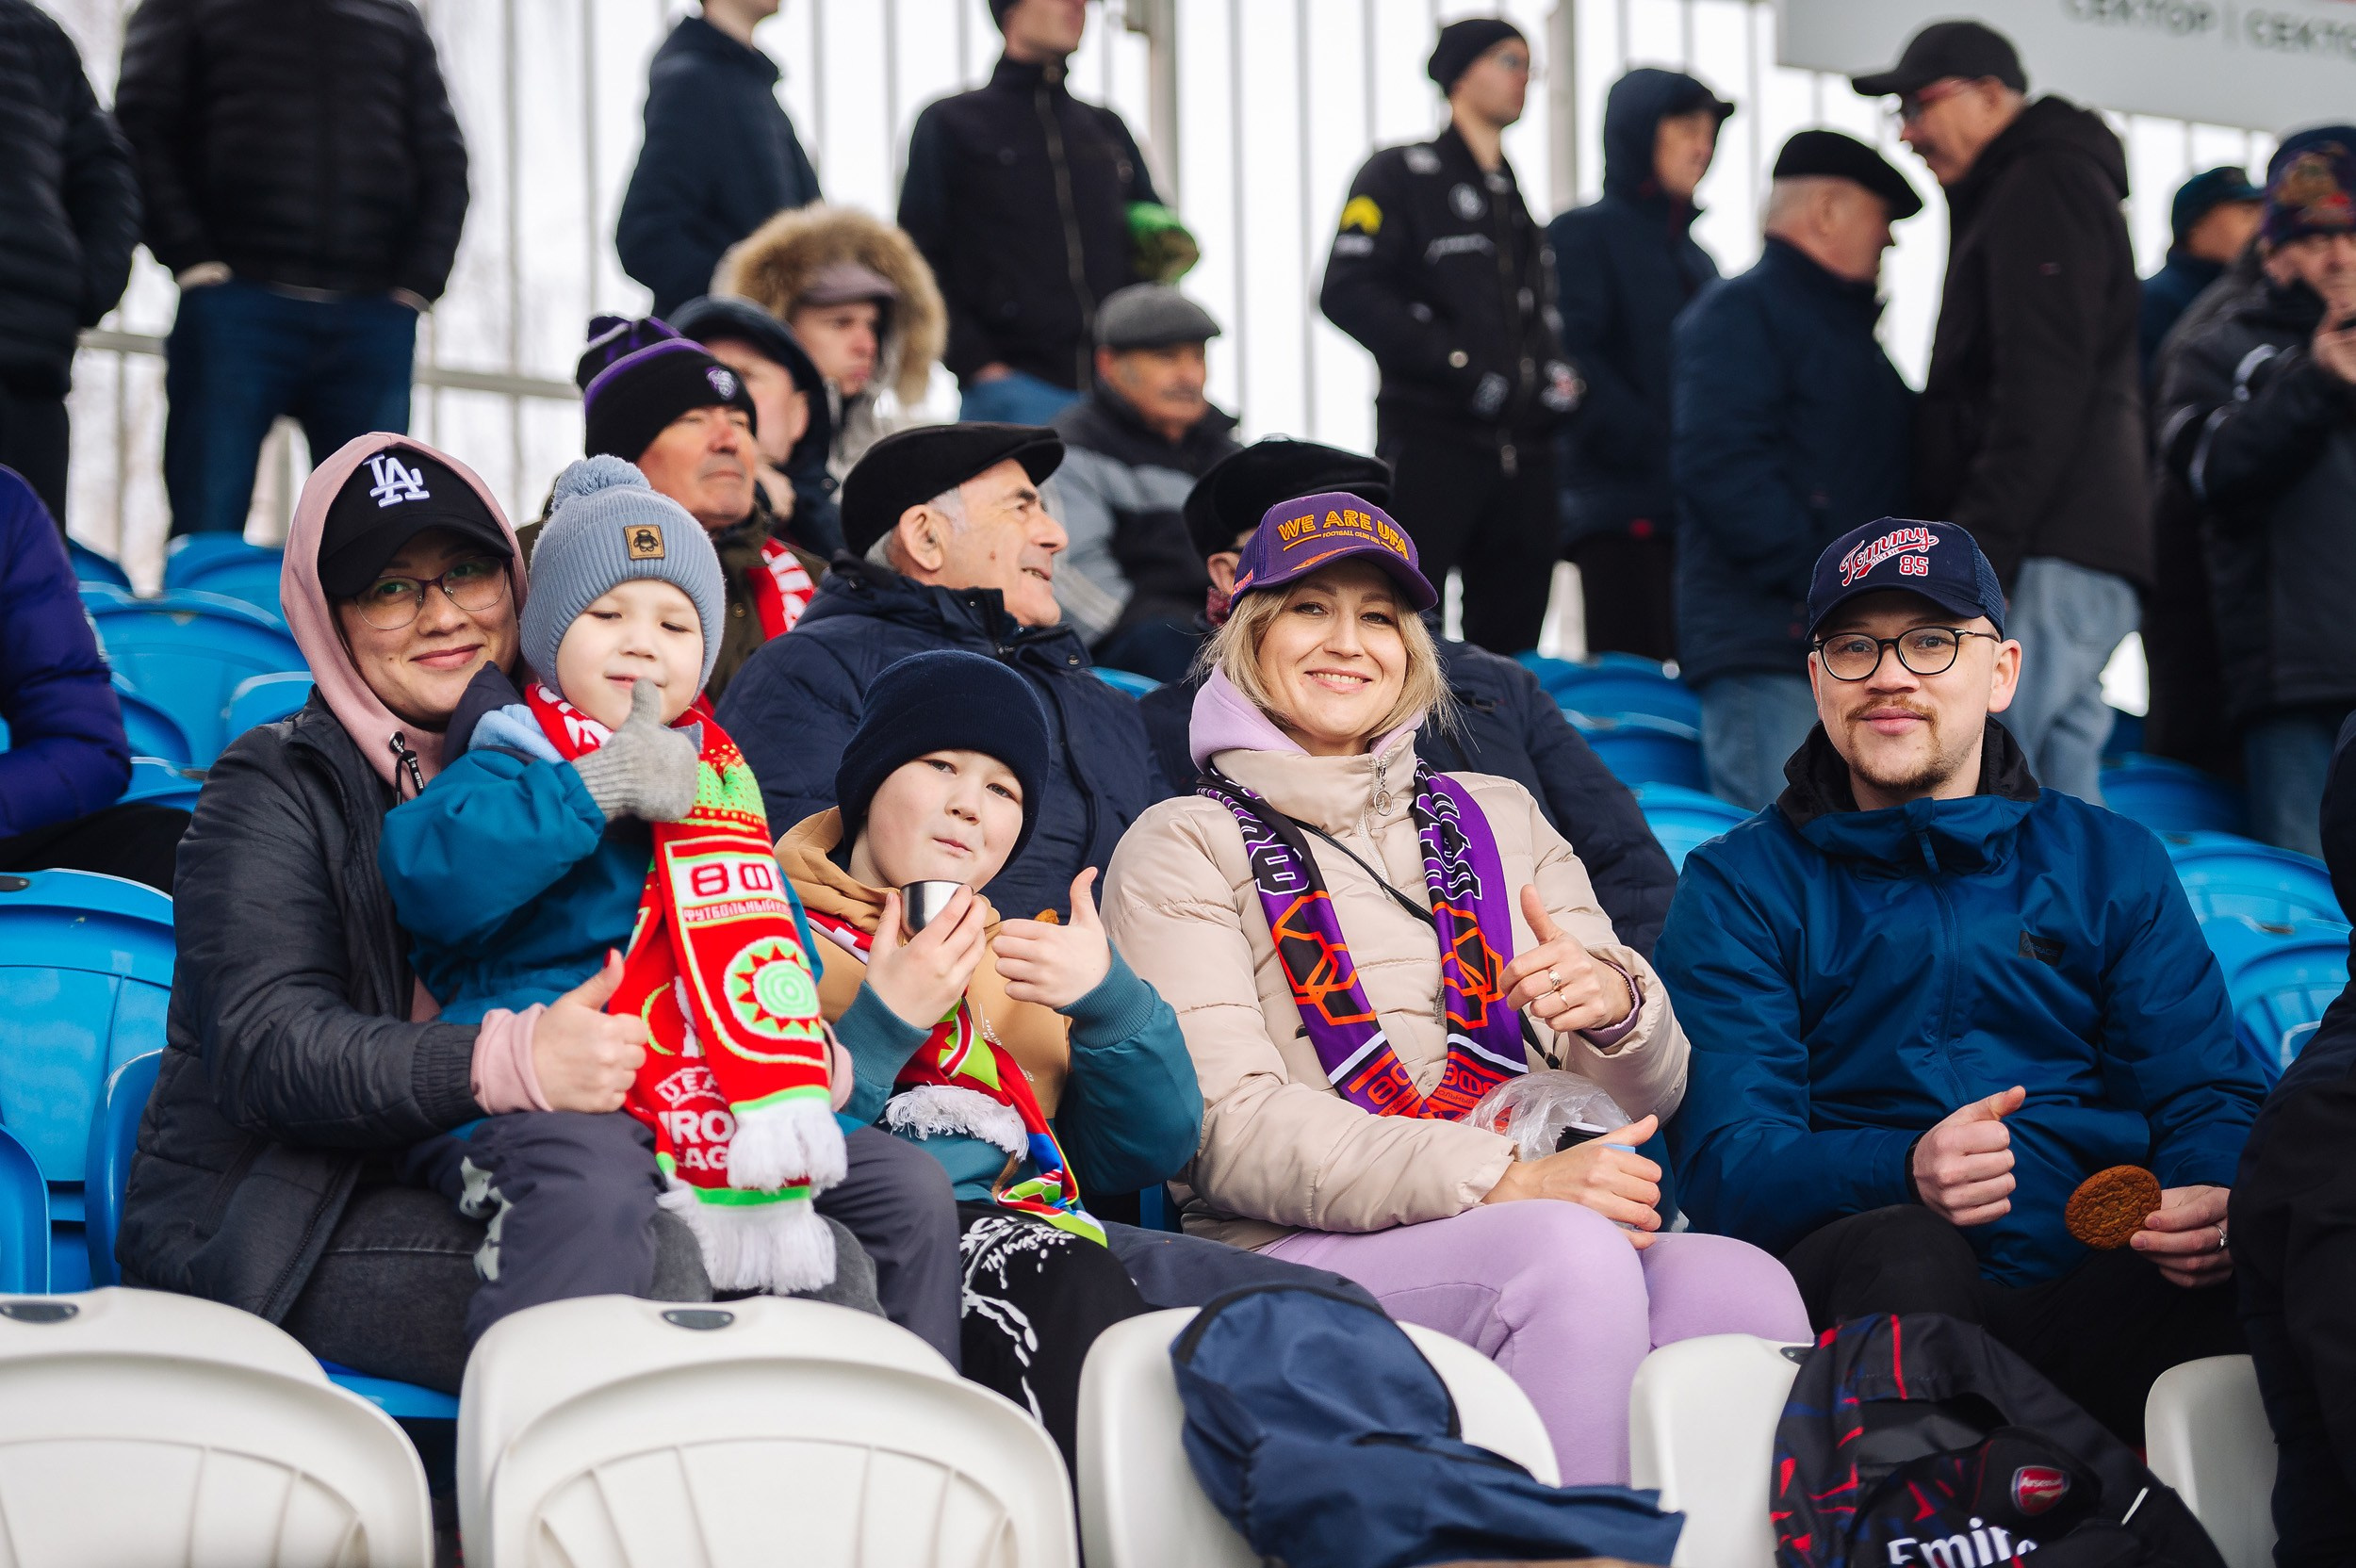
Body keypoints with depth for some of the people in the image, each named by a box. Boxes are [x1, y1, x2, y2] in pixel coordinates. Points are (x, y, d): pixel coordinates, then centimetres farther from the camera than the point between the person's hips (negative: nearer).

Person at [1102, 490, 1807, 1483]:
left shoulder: (1497, 821, 24)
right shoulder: (1182, 850, 9)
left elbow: (1650, 1098, 19)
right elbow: (1229, 1131, -6)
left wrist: (1617, 1002, -7)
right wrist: (1506, 1182, -19)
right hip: (1293, 1258, -4)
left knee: (1742, 1287, -29)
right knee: (1572, 1253, -34)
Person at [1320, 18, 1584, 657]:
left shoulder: (1515, 196, 23)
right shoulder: (1401, 174, 0)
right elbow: (1348, 294, -12)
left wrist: (1557, 374, 8)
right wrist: (1458, 365, -16)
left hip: (1522, 453, 7)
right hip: (1431, 442, -7)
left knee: (1509, 643, 6)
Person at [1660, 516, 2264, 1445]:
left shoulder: (2114, 864, 20)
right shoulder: (1740, 887, 13)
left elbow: (2208, 1099, 12)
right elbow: (1723, 1162, 0)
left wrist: (2217, 1197, -15)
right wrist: (1904, 1174, -22)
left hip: (2092, 1288, 1)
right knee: (1902, 1252, -37)